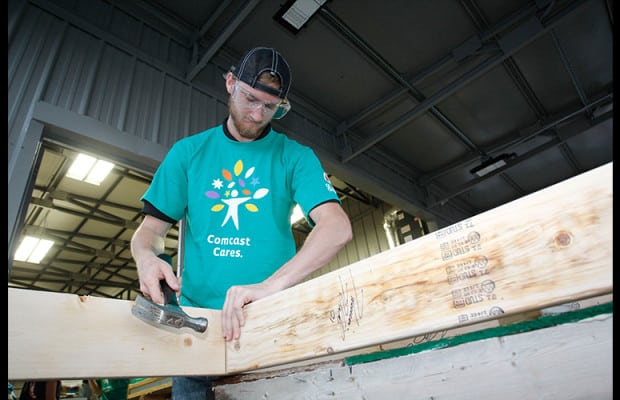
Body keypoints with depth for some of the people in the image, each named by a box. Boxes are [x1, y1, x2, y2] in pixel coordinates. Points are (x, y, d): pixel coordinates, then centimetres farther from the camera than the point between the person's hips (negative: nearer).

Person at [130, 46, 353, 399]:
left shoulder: (295, 157, 1)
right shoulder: (188, 152, 9)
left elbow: (338, 227, -14)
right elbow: (150, 229, 10)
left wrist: (271, 284, -28)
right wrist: (147, 257, -15)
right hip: (197, 316, 2)